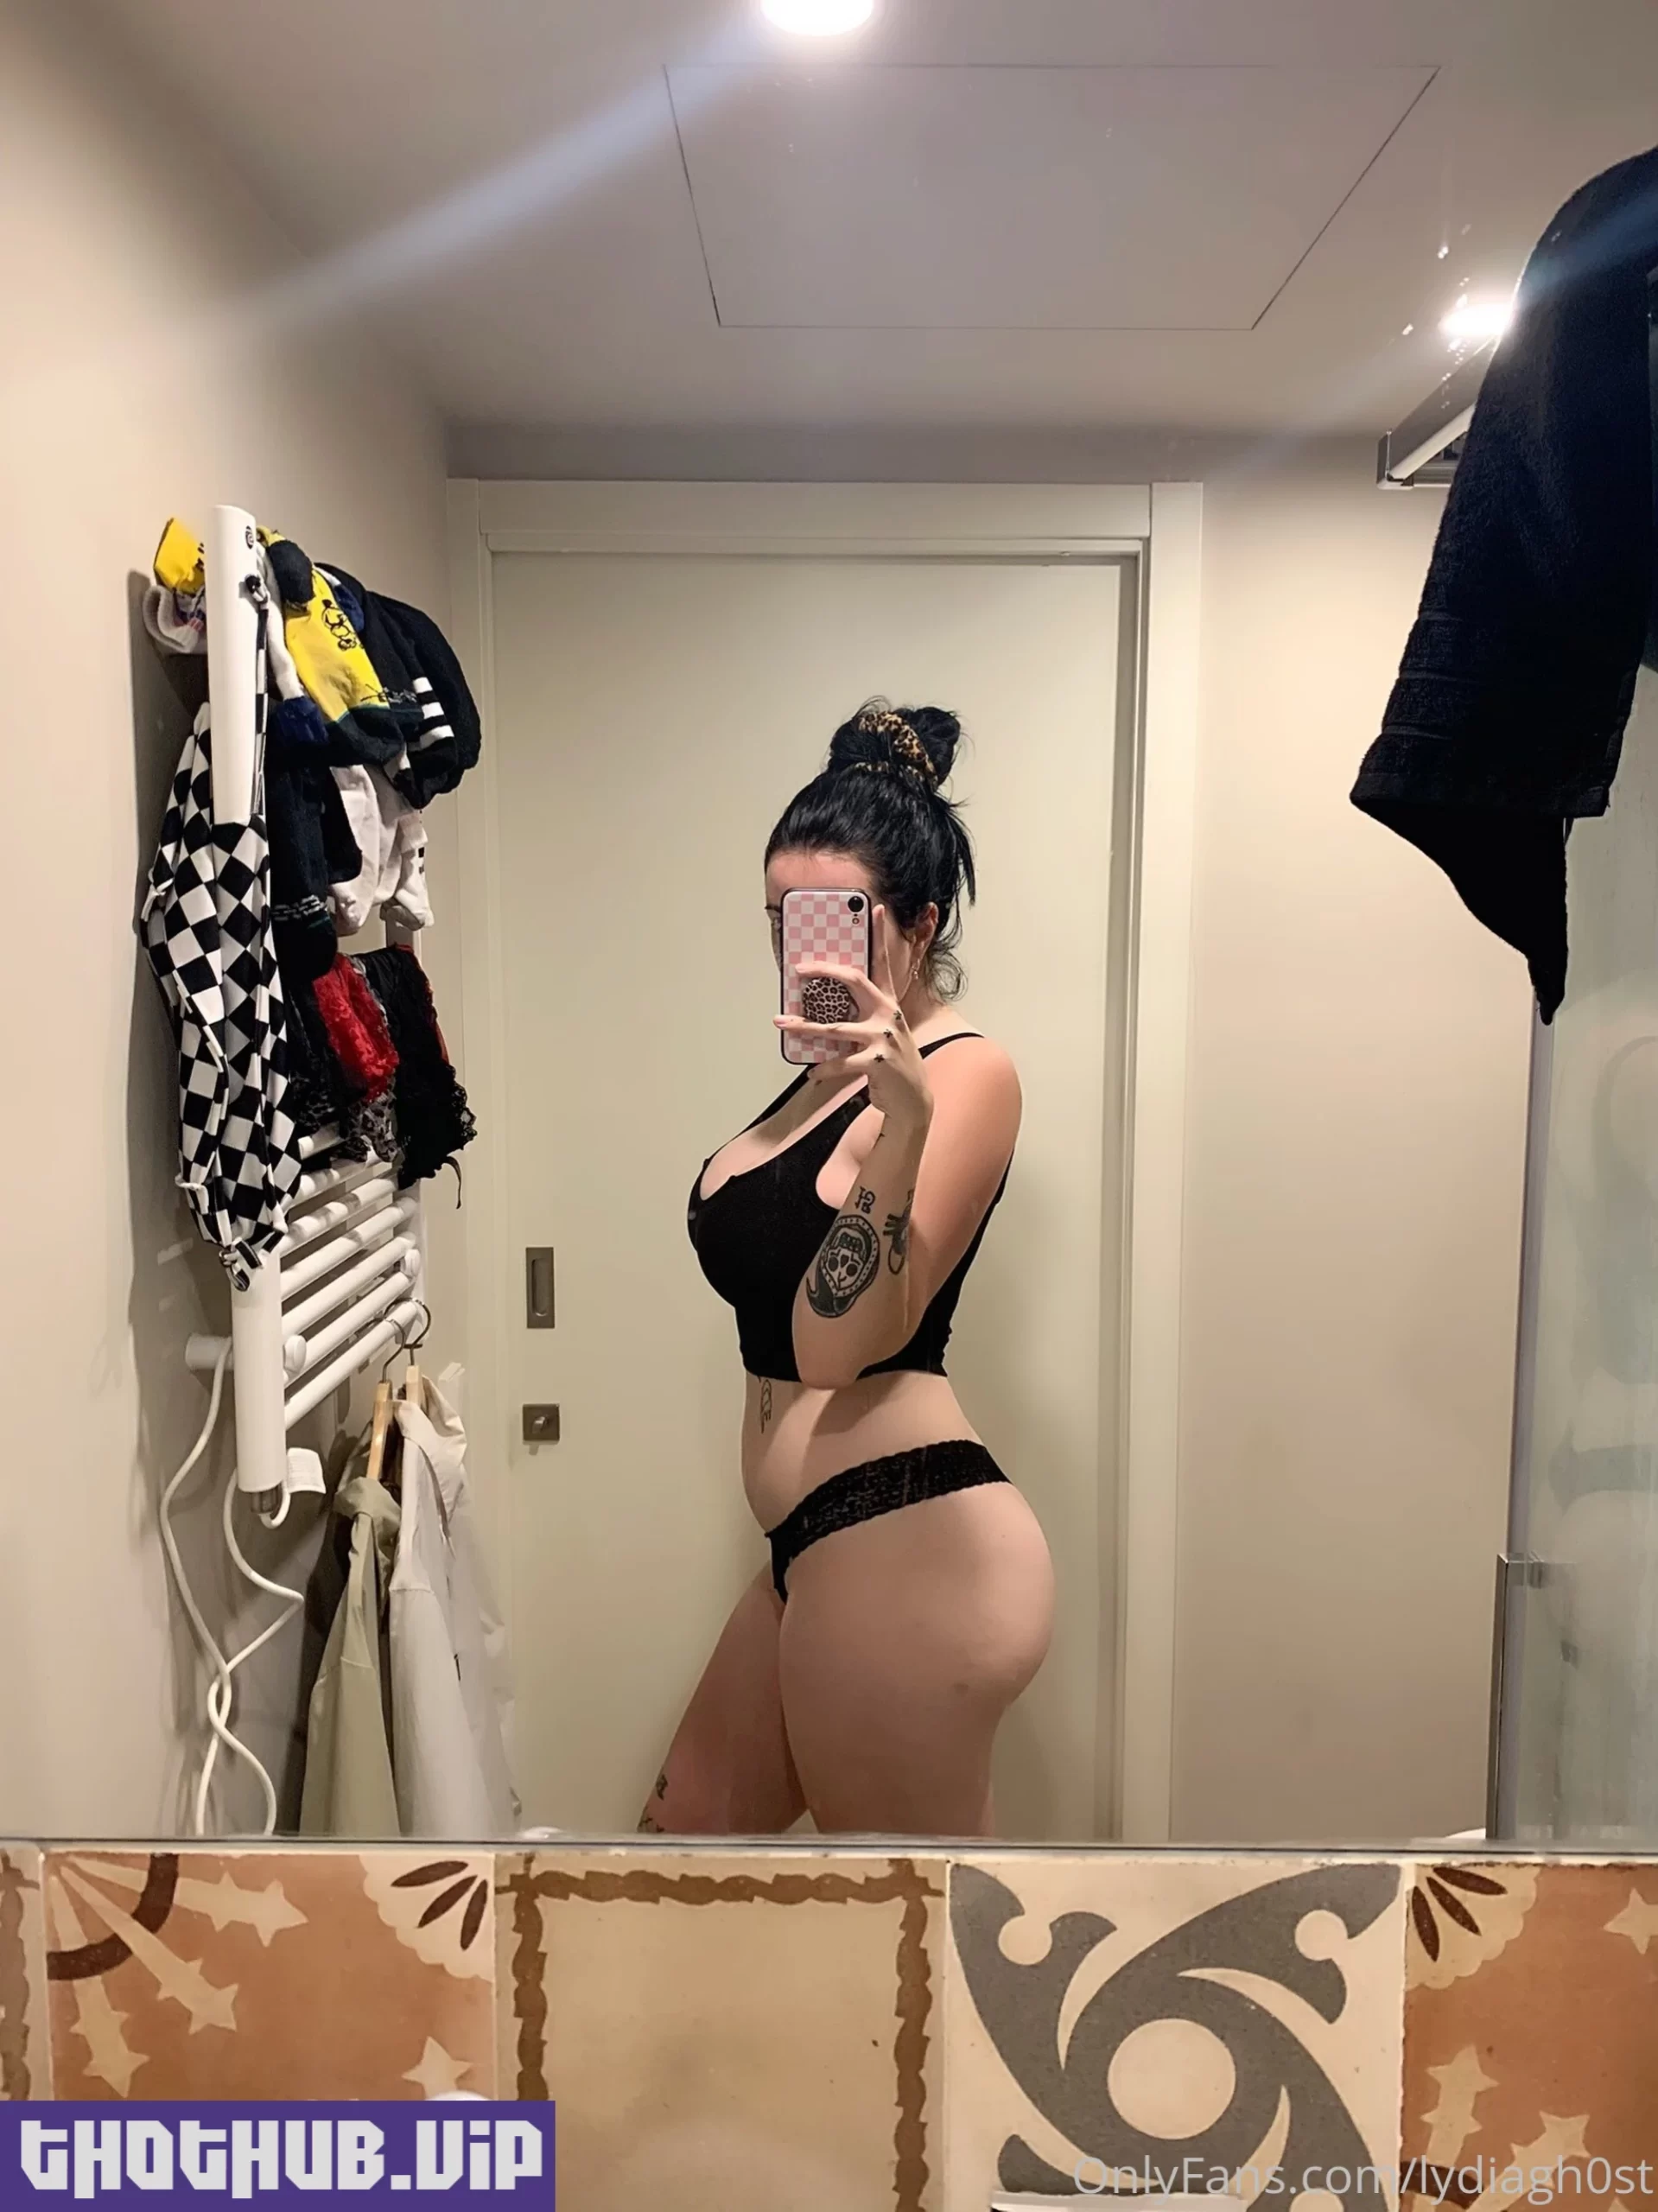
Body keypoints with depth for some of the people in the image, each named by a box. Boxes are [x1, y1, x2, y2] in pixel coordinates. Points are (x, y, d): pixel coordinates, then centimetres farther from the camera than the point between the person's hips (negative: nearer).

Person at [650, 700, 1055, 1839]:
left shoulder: (965, 1073, -13)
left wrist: (900, 1113, -33)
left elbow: (837, 1339, -25)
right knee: (690, 1824, 25)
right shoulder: (838, 1073, 12)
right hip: (826, 1547, 10)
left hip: (908, 1545, -10)